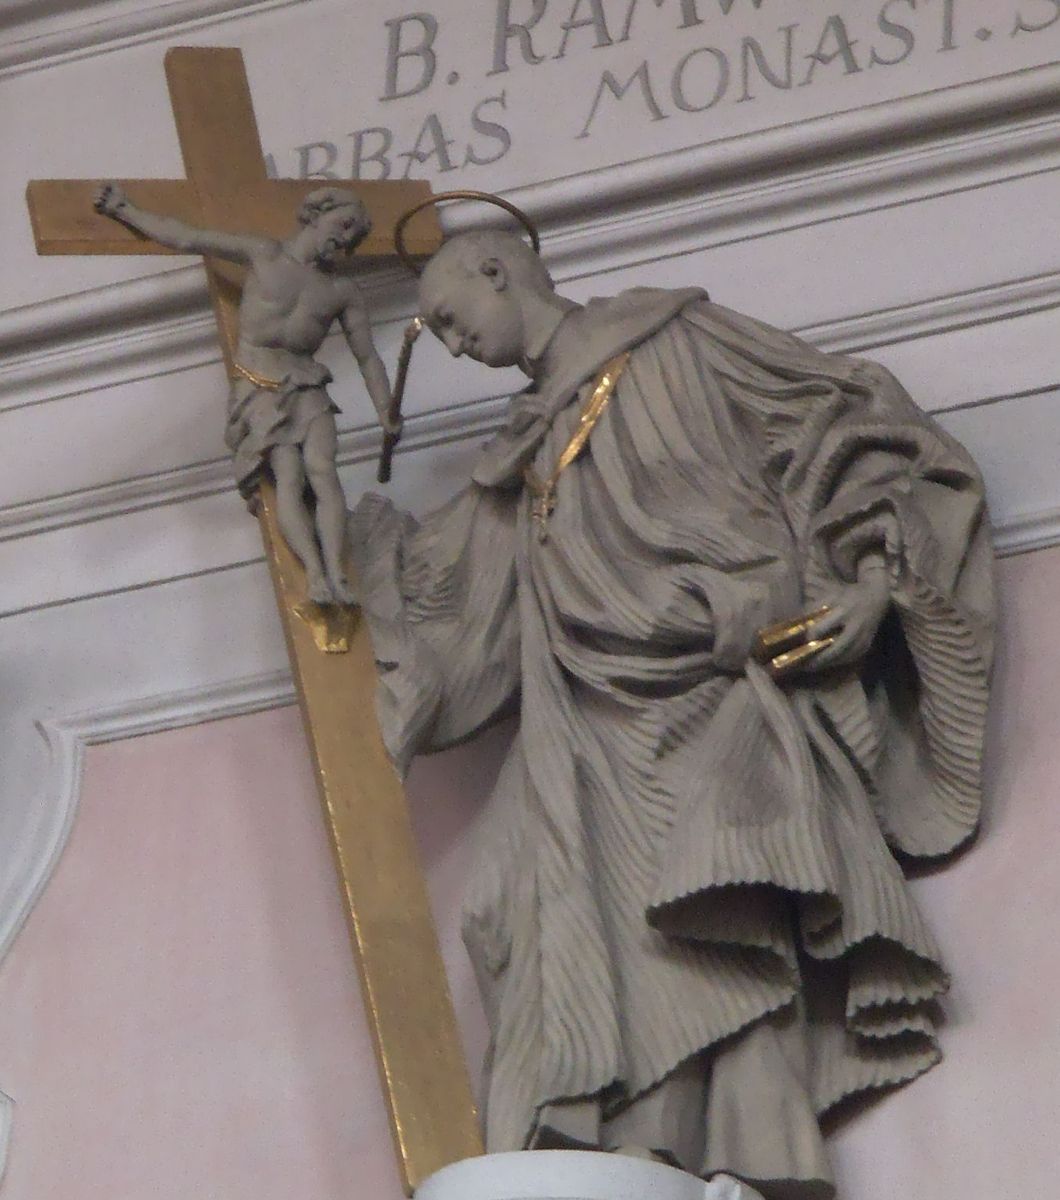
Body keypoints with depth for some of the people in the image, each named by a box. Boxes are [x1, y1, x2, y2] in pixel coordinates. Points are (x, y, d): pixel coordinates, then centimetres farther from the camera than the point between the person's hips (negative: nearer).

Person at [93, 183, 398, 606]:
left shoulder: (344, 291, 11)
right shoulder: (264, 254, 3)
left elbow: (367, 356, 12)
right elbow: (188, 239, 4)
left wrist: (387, 416, 2)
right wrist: (123, 210, 4)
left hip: (307, 388, 2)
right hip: (259, 391, -2)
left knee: (321, 468, -22)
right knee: (289, 474, -22)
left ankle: (336, 572, -33)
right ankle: (314, 571, -37)